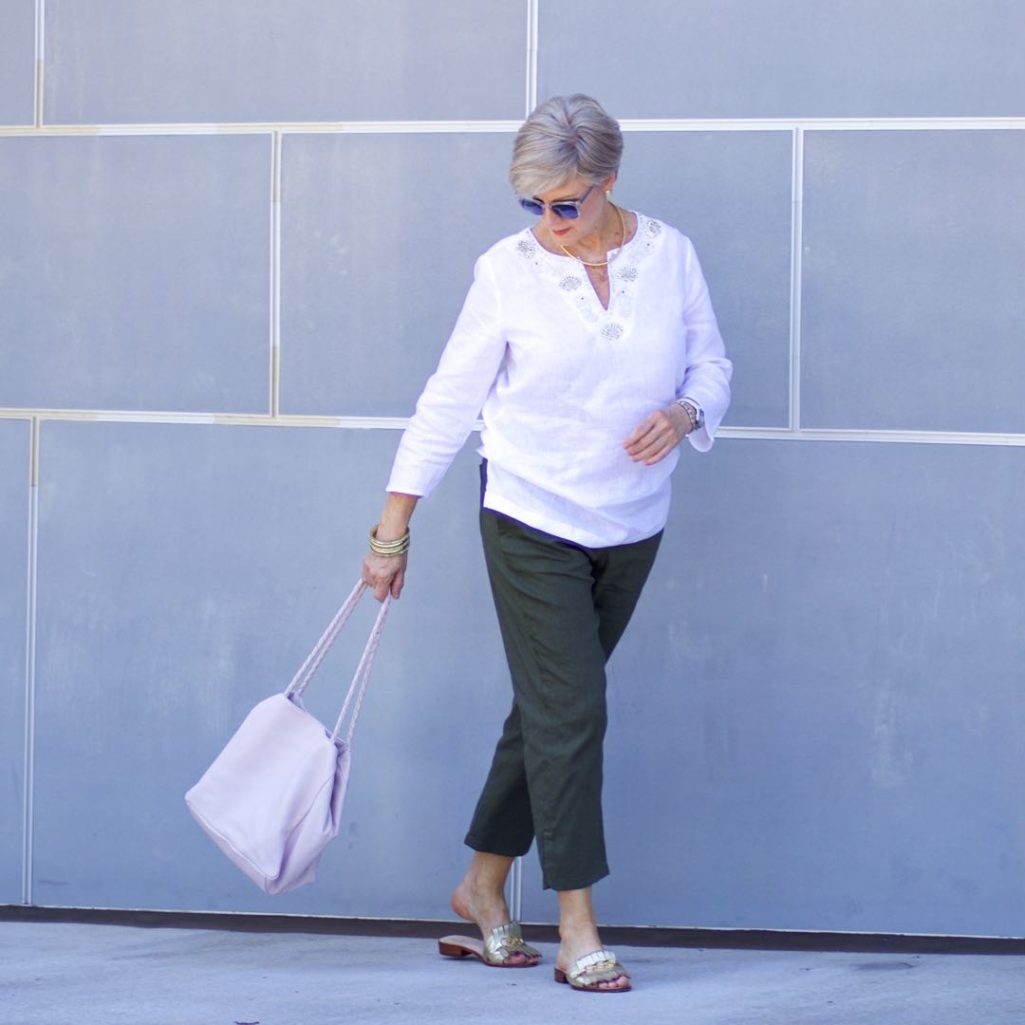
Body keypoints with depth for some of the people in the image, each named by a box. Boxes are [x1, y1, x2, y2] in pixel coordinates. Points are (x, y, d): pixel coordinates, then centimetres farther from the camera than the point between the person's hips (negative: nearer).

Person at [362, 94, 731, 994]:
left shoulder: (669, 256, 0)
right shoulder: (508, 270, -6)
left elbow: (712, 367, 9)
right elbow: (450, 402, -2)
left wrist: (682, 413, -15)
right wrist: (393, 529, -2)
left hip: (631, 528, 3)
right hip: (533, 523, -3)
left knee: (548, 709, 11)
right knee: (569, 713, -8)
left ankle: (482, 888, 26)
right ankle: (578, 930, -2)